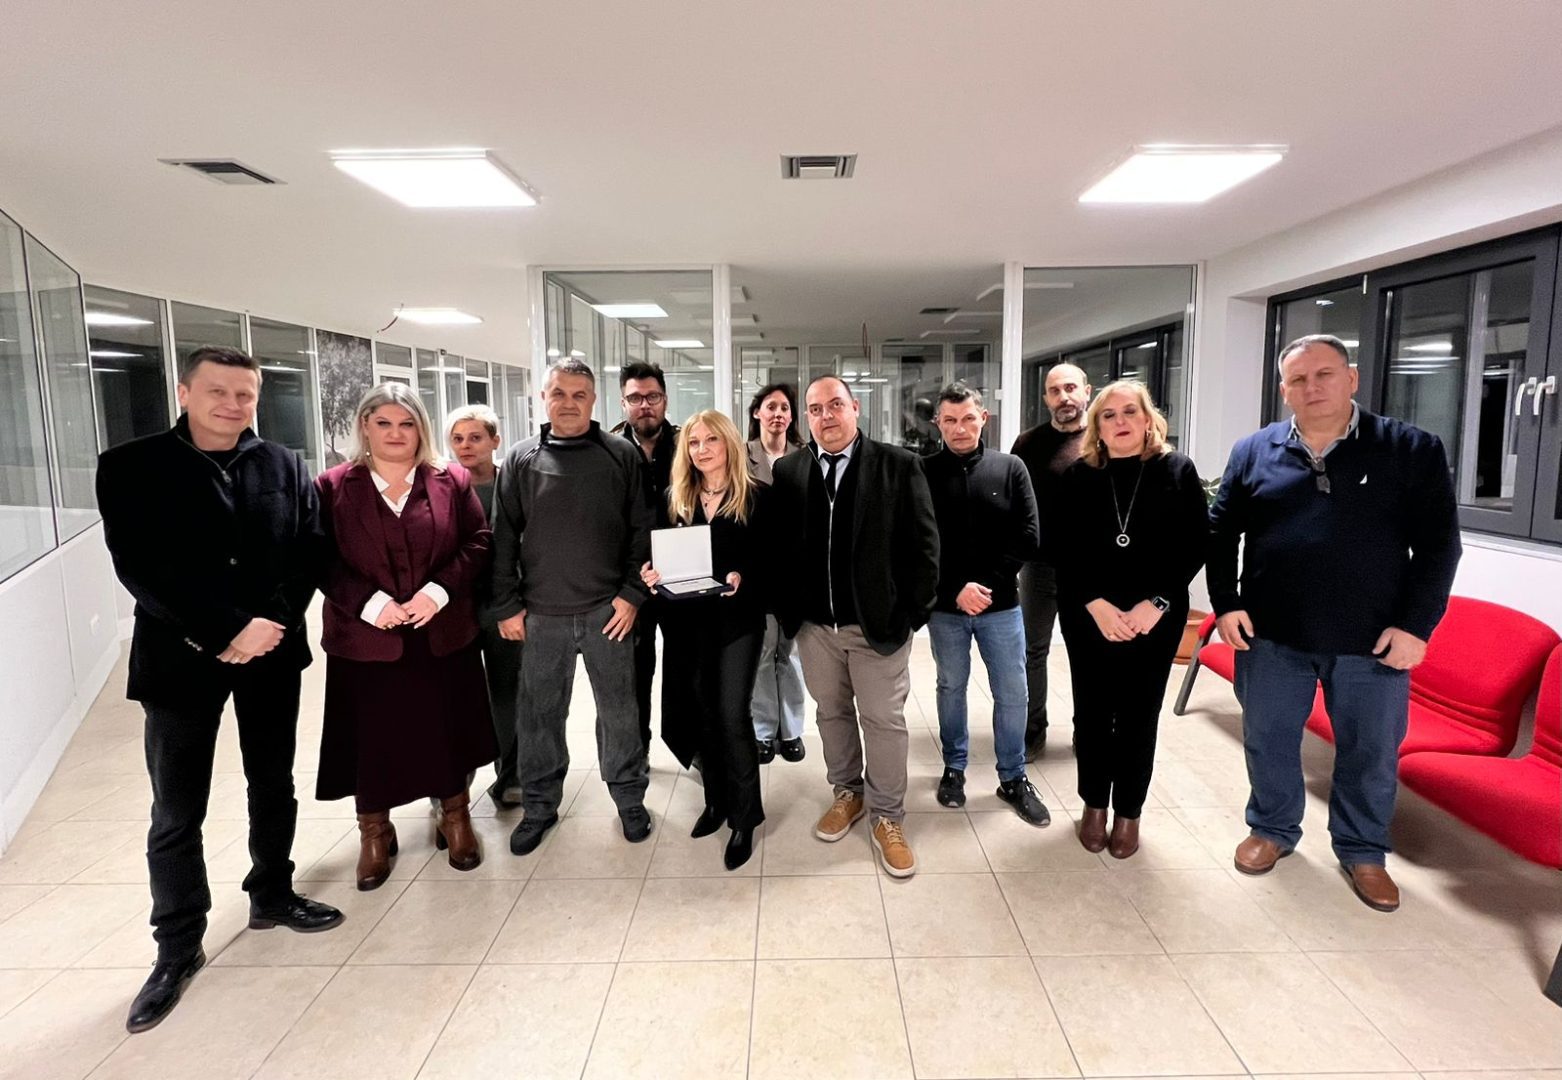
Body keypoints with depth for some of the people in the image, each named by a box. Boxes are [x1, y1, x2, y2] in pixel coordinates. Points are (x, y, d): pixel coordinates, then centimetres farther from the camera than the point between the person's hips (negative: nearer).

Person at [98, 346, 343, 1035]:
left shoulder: (284, 467, 4)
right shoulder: (130, 467, -5)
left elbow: (309, 550, 1)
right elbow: (139, 568, -13)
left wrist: (271, 623, -14)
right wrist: (231, 630, -19)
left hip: (272, 651, 3)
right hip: (181, 657, -3)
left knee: (274, 788, 16)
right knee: (176, 815, 5)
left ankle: (271, 895, 36)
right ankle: (178, 948, 21)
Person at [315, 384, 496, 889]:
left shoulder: (452, 481, 4)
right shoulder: (333, 486, 0)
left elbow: (479, 542, -1)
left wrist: (440, 589, -14)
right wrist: (368, 601, -16)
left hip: (443, 635, 1)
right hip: (367, 638, -1)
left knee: (448, 729, 11)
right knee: (372, 735, 9)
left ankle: (455, 816, 30)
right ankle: (374, 832, 28)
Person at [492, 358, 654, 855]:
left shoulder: (622, 456, 0)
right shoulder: (521, 460, 4)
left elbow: (642, 530, 0)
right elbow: (503, 537, 4)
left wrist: (632, 594, -5)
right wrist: (507, 605, 0)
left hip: (607, 610, -1)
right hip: (541, 614, 1)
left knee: (619, 710, 10)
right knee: (539, 714, 12)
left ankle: (630, 799, 28)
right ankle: (539, 806, 30)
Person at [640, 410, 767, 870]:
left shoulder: (754, 498, -4)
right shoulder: (676, 499, 8)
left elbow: (769, 559, -5)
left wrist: (742, 578, -23)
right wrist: (652, 574, -10)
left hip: (737, 620, -4)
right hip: (688, 621, 4)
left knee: (733, 716, -6)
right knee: (703, 713, 12)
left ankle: (744, 818, 9)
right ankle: (716, 800, 29)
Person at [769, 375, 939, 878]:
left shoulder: (898, 465, -6)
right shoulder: (787, 471, 2)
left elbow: (923, 543, -5)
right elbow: (776, 544, 5)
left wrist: (911, 611, -8)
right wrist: (787, 609, 0)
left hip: (879, 622, -3)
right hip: (814, 624, 3)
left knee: (884, 720, 7)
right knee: (832, 712, 17)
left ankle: (888, 817, 23)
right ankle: (848, 792, 38)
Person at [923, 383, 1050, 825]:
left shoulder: (1010, 469, 0)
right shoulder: (924, 473, -4)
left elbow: (1026, 537, -3)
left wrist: (987, 585, -12)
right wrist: (954, 591, -15)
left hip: (1001, 604, 1)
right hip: (945, 606, -1)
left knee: (1012, 693, 7)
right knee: (951, 687, 13)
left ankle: (1014, 778, 24)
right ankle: (954, 768, 31)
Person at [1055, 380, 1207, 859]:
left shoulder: (1177, 471, -1)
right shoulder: (1079, 476, 0)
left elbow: (1195, 545, -4)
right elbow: (1065, 551, -3)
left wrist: (1155, 603, -13)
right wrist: (1096, 604, -14)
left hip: (1155, 619, 0)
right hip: (1088, 617, 1)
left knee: (1138, 717, 8)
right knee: (1092, 713, 9)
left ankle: (1128, 813, 25)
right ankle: (1094, 805, 27)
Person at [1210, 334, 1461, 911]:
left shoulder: (1414, 450, -2)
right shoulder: (1254, 451, 3)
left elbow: (1439, 543, -2)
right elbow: (1220, 532, 7)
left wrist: (1415, 624, -10)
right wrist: (1225, 603, -3)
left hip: (1374, 640, -1)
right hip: (1272, 634, 1)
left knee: (1371, 752, 12)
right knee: (1268, 740, 13)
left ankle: (1362, 851, 33)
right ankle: (1272, 830, 35)